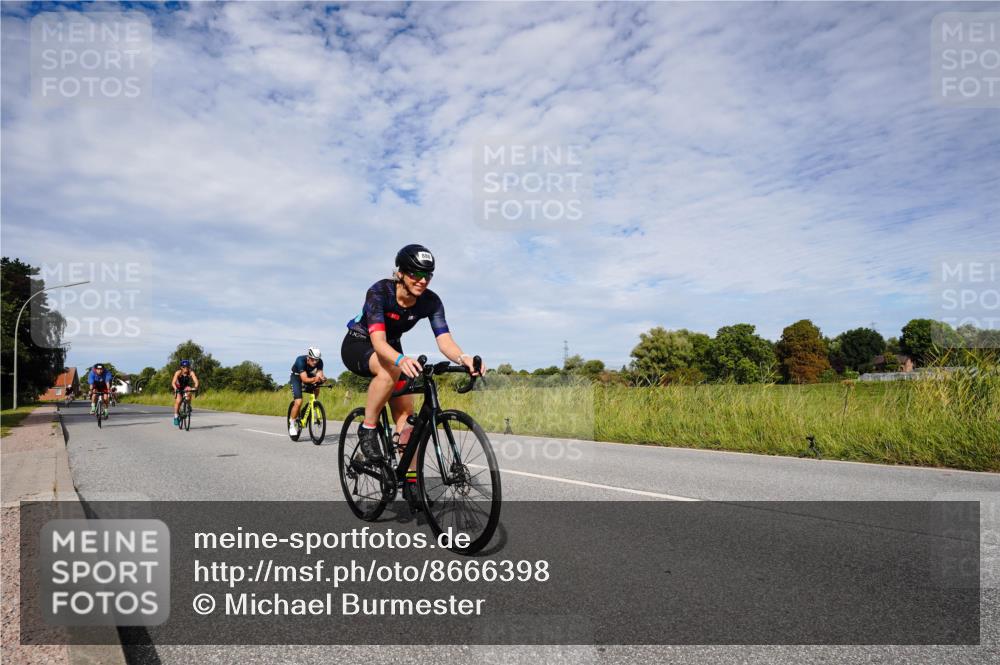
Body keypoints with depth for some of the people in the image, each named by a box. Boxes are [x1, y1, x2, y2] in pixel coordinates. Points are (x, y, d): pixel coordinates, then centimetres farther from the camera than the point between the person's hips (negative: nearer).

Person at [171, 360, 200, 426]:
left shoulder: (191, 372, -23)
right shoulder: (178, 373, -25)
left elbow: (196, 381, -33)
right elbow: (173, 382, -35)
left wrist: (195, 388, -53)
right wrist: (176, 389, -53)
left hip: (186, 387, 1)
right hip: (178, 388, -1)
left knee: (189, 390, -34)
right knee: (178, 401, -21)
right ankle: (176, 416, -2)